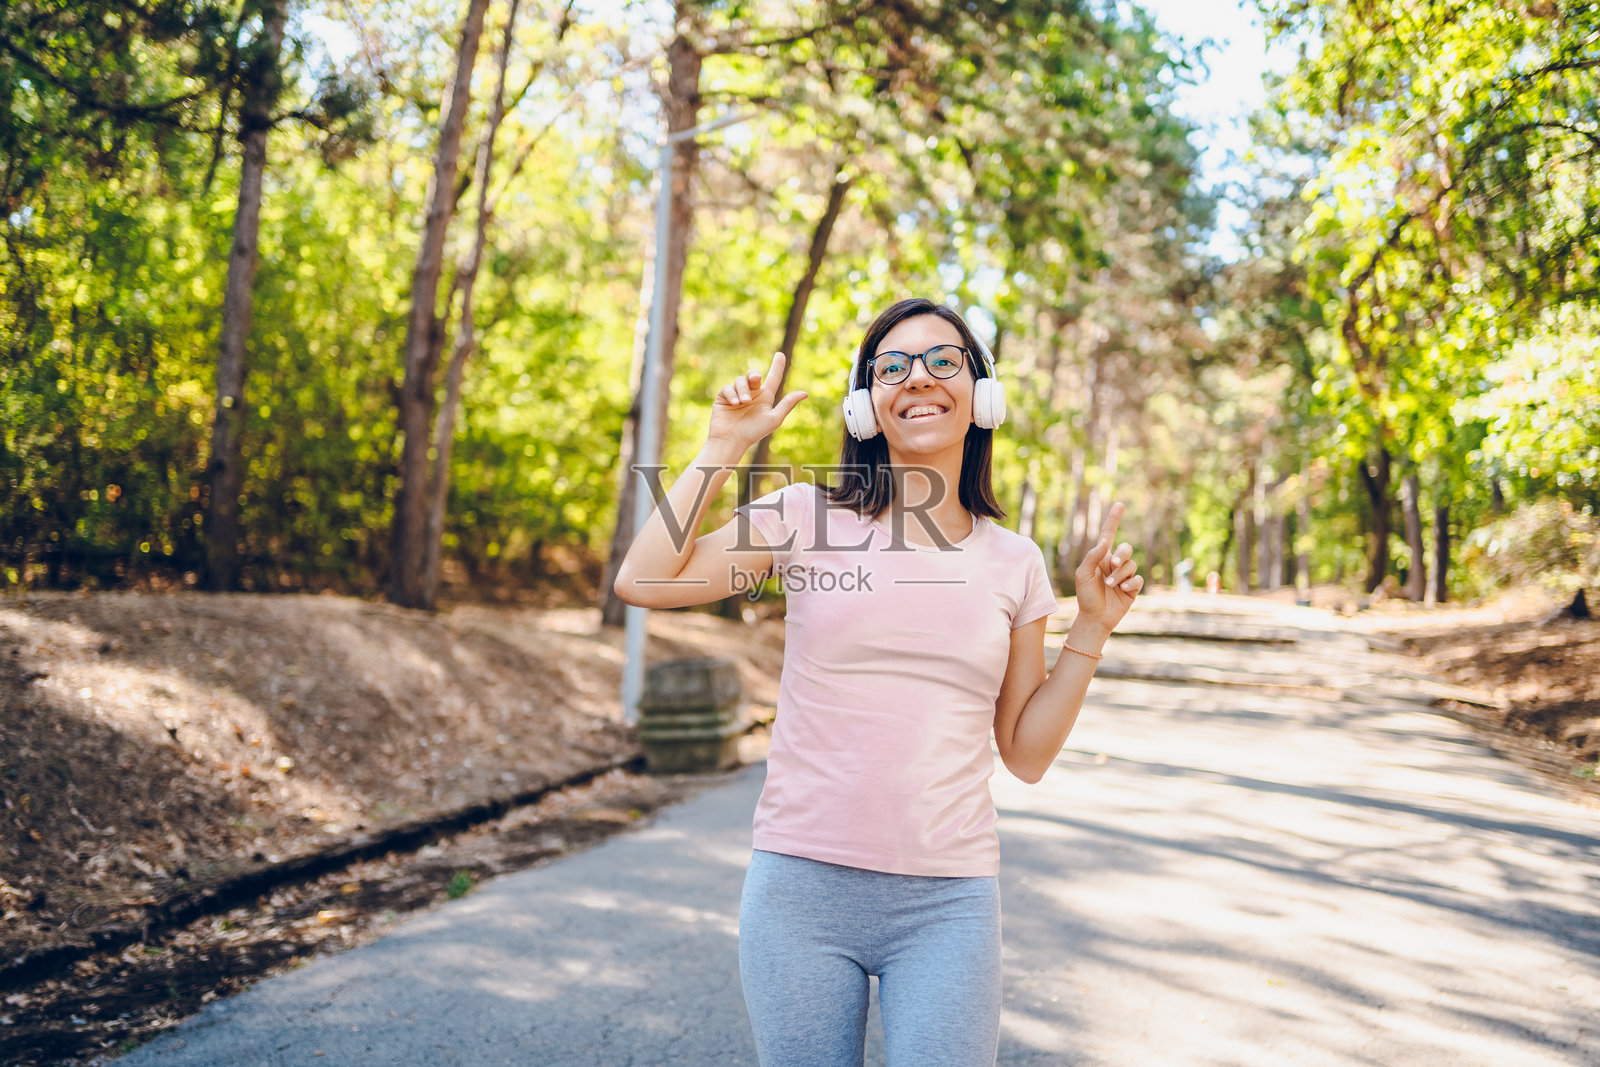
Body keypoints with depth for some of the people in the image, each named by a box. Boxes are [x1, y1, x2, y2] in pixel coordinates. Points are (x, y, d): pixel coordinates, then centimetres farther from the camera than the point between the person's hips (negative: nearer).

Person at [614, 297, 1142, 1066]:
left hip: (947, 904, 1)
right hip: (802, 884, -1)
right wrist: (723, 447, -6)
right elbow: (643, 581, -9)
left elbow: (1026, 753, 8)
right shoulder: (809, 517, 0)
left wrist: (1092, 629, -1)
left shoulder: (1014, 563, 6)